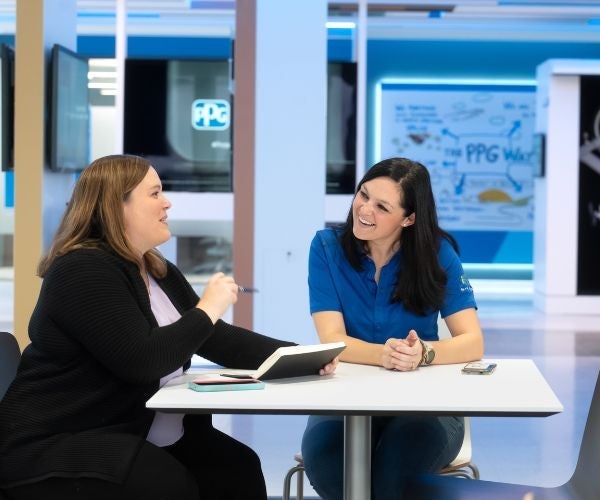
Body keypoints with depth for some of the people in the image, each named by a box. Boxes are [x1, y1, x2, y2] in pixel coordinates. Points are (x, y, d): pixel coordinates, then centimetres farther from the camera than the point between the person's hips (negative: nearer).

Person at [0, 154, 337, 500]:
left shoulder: (159, 272, 13)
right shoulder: (83, 271, -17)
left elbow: (218, 340, 11)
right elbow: (142, 361, -26)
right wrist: (206, 310, -14)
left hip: (143, 437, 9)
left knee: (238, 469, -9)